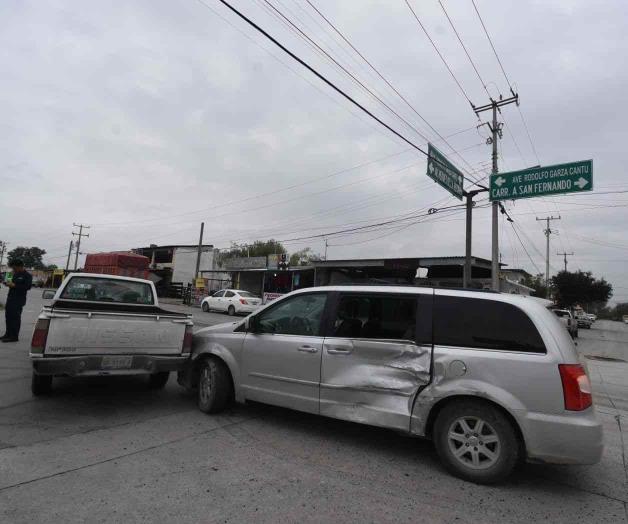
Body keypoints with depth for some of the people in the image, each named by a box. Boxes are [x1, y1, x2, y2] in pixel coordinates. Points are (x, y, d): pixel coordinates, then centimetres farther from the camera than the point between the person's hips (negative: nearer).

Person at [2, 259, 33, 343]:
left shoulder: (27, 276, -8)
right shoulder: (15, 274, 17)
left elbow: (28, 286, -19)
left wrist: (14, 285, -21)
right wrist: (8, 283, 7)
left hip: (18, 300, -8)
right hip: (10, 298, 9)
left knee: (15, 317, -6)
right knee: (8, 317, 13)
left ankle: (14, 336, -1)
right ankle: (8, 334, 24)